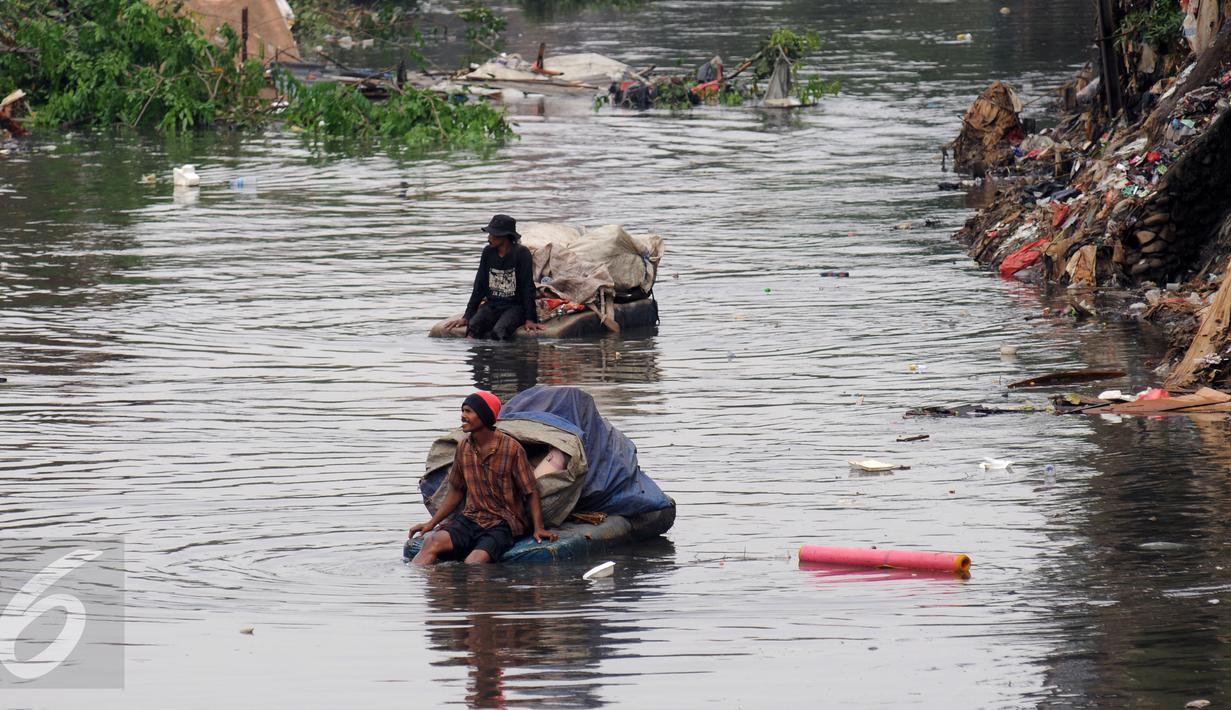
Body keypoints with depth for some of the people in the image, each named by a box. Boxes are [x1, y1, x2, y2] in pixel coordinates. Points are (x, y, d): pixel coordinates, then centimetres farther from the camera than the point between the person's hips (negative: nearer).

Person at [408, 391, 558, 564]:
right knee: (433, 541, -25)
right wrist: (431, 523, 13)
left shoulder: (511, 448, -7)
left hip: (502, 524, -5)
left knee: (474, 561, -32)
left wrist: (538, 528, -13)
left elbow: (530, 492, -2)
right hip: (470, 518, 5)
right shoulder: (464, 447, 8)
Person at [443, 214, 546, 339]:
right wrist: (467, 317, 8)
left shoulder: (521, 253, -8)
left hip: (514, 306, -3)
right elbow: (479, 286, 11)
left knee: (499, 332, -34)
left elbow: (528, 287, -9)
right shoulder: (488, 252, 6)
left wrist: (530, 319, -14)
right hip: (491, 305, 3)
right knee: (473, 327, -28)